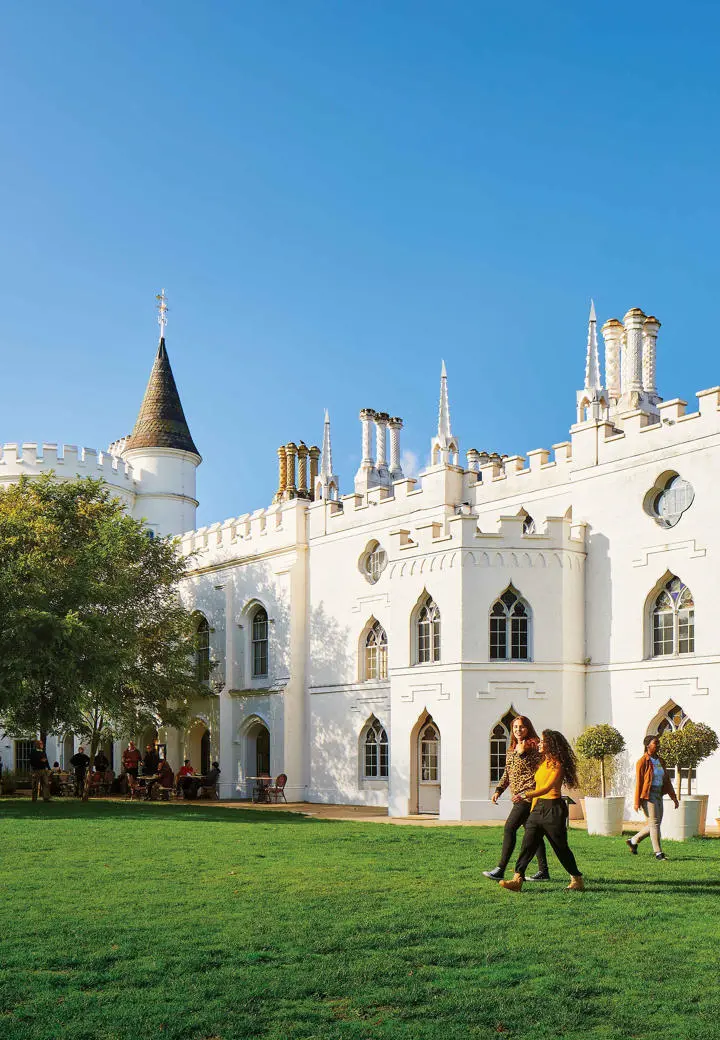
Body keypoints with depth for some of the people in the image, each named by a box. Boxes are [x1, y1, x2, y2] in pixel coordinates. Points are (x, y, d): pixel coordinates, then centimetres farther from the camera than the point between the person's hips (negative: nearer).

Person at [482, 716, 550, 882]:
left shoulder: (533, 745, -7)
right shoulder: (512, 749, 17)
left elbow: (536, 770, -17)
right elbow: (507, 773, 23)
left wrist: (522, 754, -22)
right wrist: (498, 790, 13)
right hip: (518, 797, 9)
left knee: (509, 828, -13)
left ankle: (500, 869, -12)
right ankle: (543, 871, 13)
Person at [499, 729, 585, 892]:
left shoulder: (558, 765, -11)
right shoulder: (542, 763, 15)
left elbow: (547, 788, -22)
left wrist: (525, 796, -31)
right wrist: (533, 807, 19)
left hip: (553, 808, -8)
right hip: (538, 807, 8)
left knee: (561, 847, 2)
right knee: (527, 845, -4)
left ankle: (577, 880, 17)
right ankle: (517, 880, -10)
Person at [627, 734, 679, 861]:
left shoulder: (660, 761, 12)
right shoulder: (643, 761, -10)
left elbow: (667, 780, 14)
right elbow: (638, 782, -11)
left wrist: (674, 797, 8)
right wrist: (637, 802, -14)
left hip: (658, 794, 8)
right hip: (647, 796, -8)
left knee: (654, 824, 11)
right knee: (654, 823, -9)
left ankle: (633, 841, 27)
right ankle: (658, 852, -4)